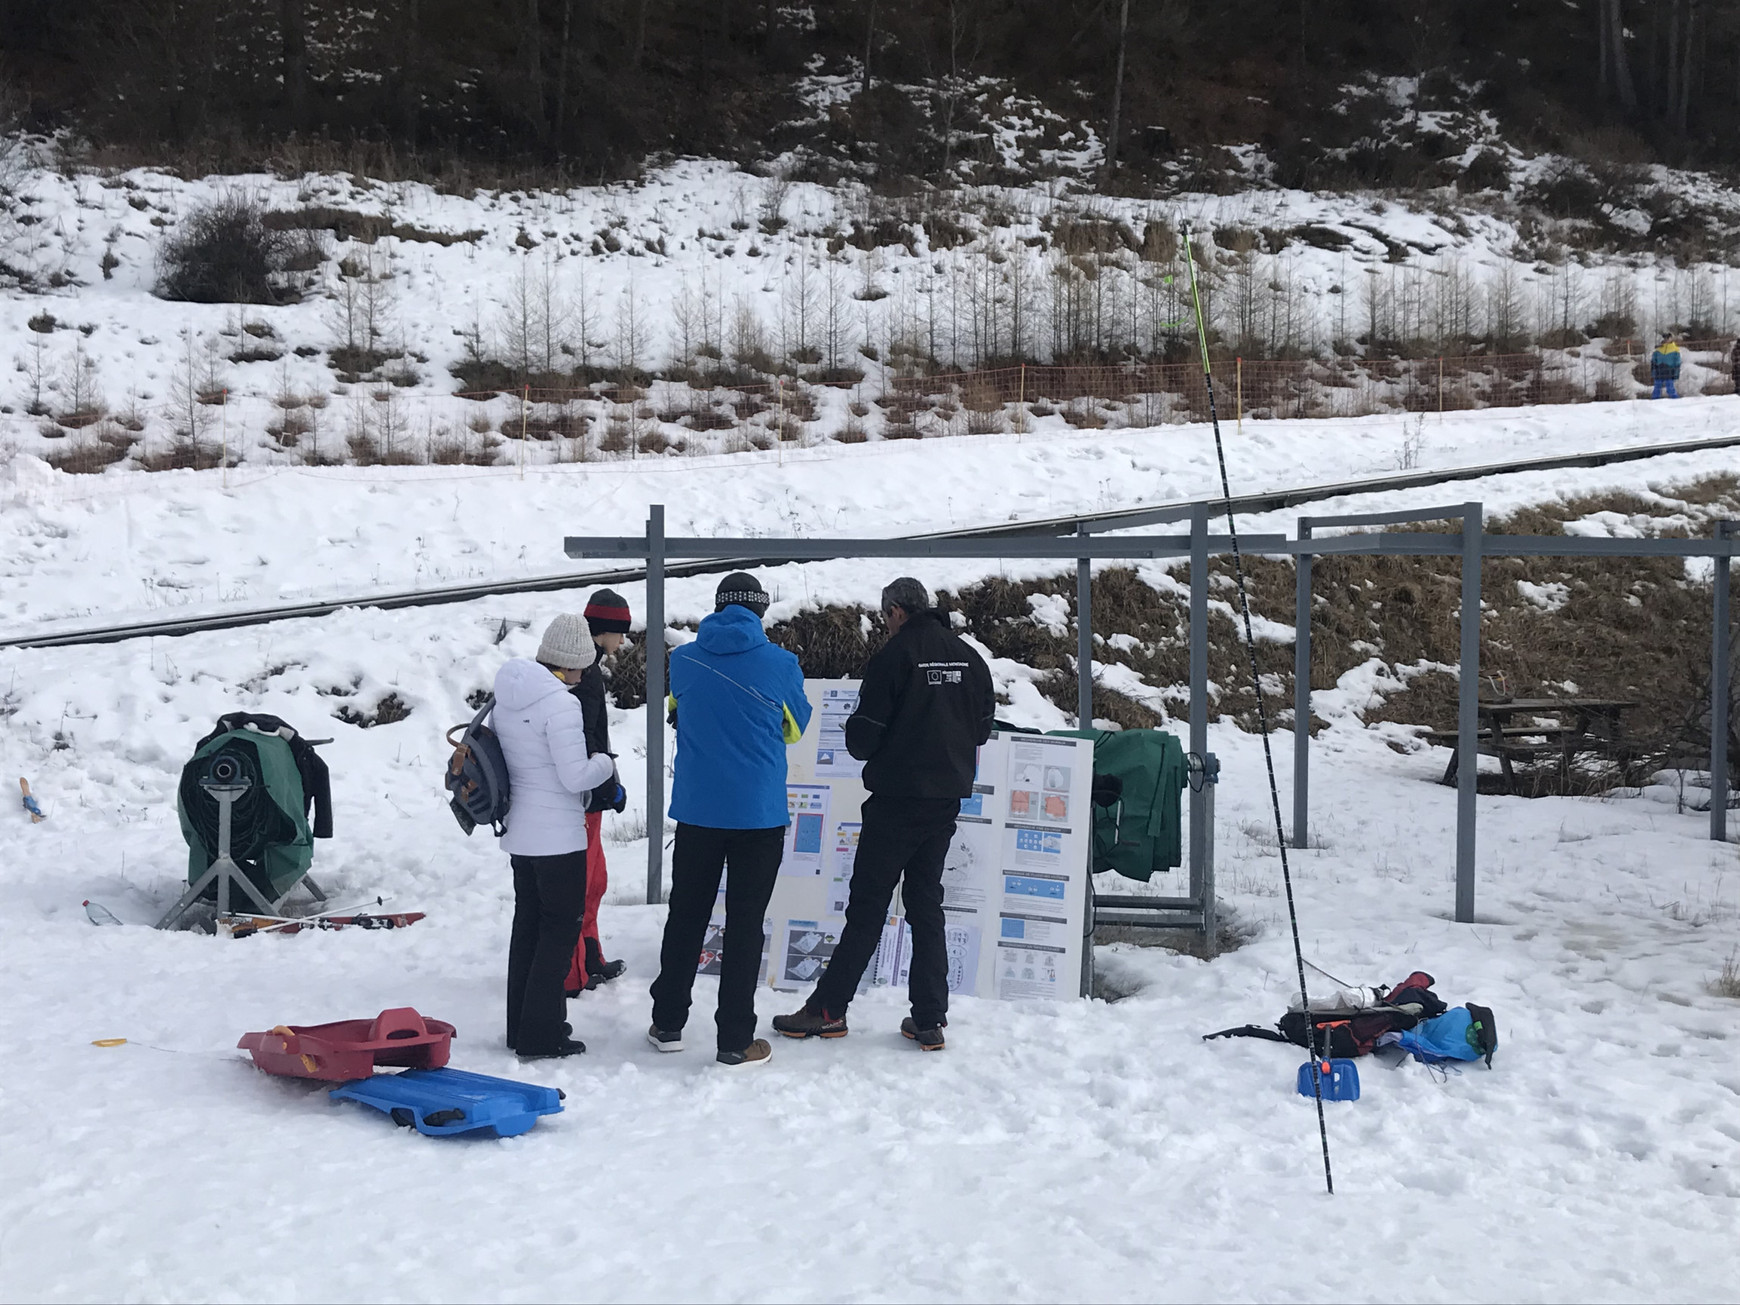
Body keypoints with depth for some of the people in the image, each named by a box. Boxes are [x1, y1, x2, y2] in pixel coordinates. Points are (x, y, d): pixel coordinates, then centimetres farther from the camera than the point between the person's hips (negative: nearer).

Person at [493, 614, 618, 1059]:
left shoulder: (505, 699, 6)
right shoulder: (560, 703, -20)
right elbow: (576, 778, -22)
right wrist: (606, 763, -2)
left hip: (519, 833, 9)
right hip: (558, 836, -8)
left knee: (528, 924, 17)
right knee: (561, 928, 1)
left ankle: (521, 1026, 26)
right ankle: (541, 1036, 3)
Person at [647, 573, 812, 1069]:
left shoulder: (683, 660, -2)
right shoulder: (780, 664, -8)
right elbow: (795, 727, 9)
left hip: (696, 810, 3)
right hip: (759, 812, -2)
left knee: (686, 916, 15)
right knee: (744, 925, 4)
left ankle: (668, 1024, 23)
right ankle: (736, 1040, 7)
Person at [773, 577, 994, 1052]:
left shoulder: (894, 655, -12)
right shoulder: (970, 658, 6)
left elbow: (864, 737, -12)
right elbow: (983, 727, 12)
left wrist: (859, 741, 10)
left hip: (896, 799, -6)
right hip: (946, 799, 6)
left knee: (867, 906, -1)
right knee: (927, 905, 11)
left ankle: (828, 1009, 4)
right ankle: (930, 1020, 10)